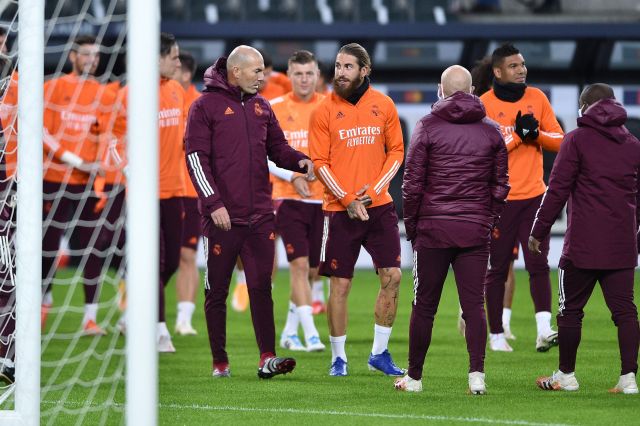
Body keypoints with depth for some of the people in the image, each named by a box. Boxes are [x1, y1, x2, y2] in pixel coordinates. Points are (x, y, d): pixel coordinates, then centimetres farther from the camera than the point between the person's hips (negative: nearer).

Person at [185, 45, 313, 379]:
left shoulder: (261, 107, 13)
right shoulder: (206, 106, -4)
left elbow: (277, 148, 18)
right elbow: (196, 158, -9)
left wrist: (299, 161, -4)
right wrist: (213, 203, -16)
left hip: (259, 215, 4)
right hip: (222, 216, -4)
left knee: (261, 288, -2)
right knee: (217, 291, 3)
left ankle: (267, 358, -6)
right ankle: (220, 362, 9)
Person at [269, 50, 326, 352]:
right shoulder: (275, 109, 1)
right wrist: (292, 177, -13)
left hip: (322, 198, 3)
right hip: (288, 198, -3)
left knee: (312, 270, 8)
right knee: (299, 264, -13)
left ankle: (289, 332, 23)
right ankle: (310, 335, -15)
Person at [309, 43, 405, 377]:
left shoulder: (383, 105, 4)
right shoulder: (325, 110, -3)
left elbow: (396, 151, 8)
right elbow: (320, 162, -3)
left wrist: (374, 191, -6)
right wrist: (347, 199, -12)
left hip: (379, 206, 2)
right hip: (340, 210, -2)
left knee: (392, 277, -1)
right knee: (340, 284, 0)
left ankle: (380, 352, 13)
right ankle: (338, 357, 11)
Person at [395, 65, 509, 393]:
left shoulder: (427, 127, -2)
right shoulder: (491, 131, 7)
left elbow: (412, 182, -3)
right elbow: (500, 185, 8)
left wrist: (410, 224, 6)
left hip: (433, 230, -2)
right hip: (476, 231, 2)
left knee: (424, 305, 6)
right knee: (474, 304, 2)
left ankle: (414, 377, 12)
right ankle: (476, 373, -10)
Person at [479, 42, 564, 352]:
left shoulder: (537, 98, 6)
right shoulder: (484, 105, -7)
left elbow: (559, 140, 6)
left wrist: (535, 132, -13)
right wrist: (518, 133, -18)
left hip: (534, 195, 3)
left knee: (538, 264, -8)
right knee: (497, 269, 3)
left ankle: (544, 329, -15)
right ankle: (496, 335, 12)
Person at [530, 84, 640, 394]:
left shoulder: (577, 139, -2)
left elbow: (557, 189, -6)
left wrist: (539, 230, 0)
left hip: (583, 244, -4)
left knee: (571, 310, 7)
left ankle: (566, 375, 13)